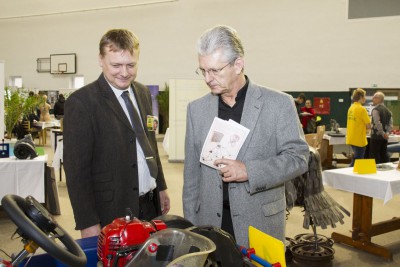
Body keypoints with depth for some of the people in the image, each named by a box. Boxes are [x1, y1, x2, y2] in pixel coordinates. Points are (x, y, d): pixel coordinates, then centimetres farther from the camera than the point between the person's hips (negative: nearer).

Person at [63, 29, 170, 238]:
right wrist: (88, 224, -14)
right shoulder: (81, 102, -13)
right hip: (111, 213, -6)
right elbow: (76, 168, -13)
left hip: (150, 206, 6)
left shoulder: (143, 93, 7)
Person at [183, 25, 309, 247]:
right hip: (209, 222, 3)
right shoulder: (197, 108, 5)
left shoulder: (279, 104, -5)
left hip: (260, 223, -2)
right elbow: (192, 173, 8)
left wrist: (249, 171, -18)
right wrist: (190, 224, 6)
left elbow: (299, 157, -5)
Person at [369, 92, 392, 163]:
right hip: (385, 138, 7)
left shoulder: (375, 110, -12)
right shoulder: (387, 110, 12)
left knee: (375, 156, -3)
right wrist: (387, 133, -2)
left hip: (376, 136, -7)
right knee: (384, 155, 12)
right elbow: (391, 123, 7)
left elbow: (377, 123, -20)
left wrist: (383, 133, -14)